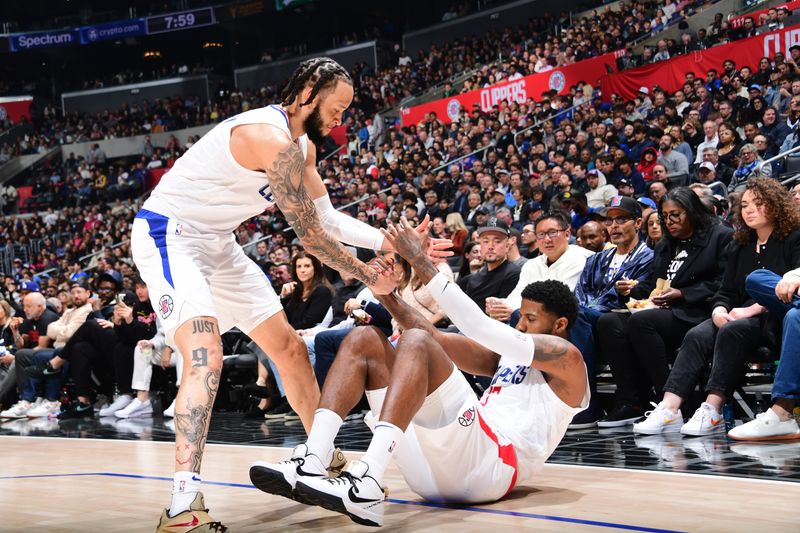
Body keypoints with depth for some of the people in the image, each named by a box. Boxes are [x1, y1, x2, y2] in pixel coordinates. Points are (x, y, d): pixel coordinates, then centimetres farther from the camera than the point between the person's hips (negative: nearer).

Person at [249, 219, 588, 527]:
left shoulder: (567, 358, 8)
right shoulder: (508, 357, 34)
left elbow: (482, 329, -5)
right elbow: (438, 339, 24)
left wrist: (420, 261, -6)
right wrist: (386, 294, 8)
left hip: (489, 466, -8)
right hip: (434, 471, 8)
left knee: (415, 342, -23)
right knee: (366, 340, 2)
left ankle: (366, 487, -42)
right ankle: (312, 463, -20)